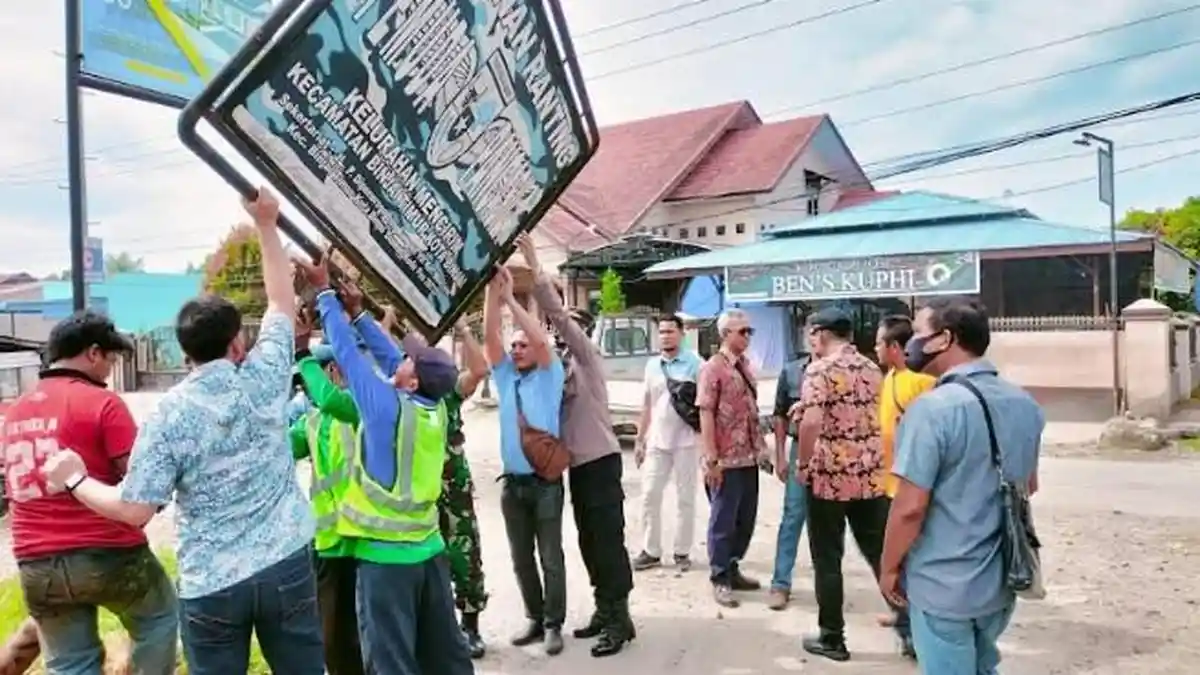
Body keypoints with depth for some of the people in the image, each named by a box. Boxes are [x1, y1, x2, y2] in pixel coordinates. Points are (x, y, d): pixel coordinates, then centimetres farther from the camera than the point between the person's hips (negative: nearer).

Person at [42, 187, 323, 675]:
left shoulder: (169, 415, -9)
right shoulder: (265, 380, -4)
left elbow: (135, 509, -9)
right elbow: (282, 302, 9)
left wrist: (75, 479, 8)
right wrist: (266, 225, 15)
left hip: (211, 584, -1)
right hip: (287, 565, 1)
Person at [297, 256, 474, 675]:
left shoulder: (387, 406, -15)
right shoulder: (436, 409, 0)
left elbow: (346, 350, -8)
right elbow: (387, 356, 11)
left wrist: (324, 292, 3)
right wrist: (356, 312, 16)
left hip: (384, 554, -6)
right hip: (428, 549, 7)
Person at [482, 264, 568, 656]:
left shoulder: (550, 376, -1)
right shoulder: (505, 378, 8)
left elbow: (542, 339, -18)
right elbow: (489, 336, -3)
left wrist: (510, 298, -19)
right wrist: (491, 293, -13)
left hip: (545, 481, -4)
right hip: (512, 482, 4)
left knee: (551, 557, 2)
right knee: (521, 558, 11)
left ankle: (554, 624, 11)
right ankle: (535, 619, 24)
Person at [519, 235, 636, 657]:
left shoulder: (587, 354, -7)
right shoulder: (563, 362, 15)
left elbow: (556, 310, -16)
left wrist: (533, 262, -17)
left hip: (600, 461, -8)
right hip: (577, 462, 8)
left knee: (608, 540, -4)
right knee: (589, 540, 13)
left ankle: (619, 619, 3)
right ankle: (604, 610, 24)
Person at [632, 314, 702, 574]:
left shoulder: (694, 362, -6)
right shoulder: (652, 365, 9)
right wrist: (639, 439, 14)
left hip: (686, 440, -4)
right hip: (657, 441, 5)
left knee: (685, 498, 6)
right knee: (649, 495, 6)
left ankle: (682, 552, 16)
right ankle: (651, 551, 17)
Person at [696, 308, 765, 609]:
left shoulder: (745, 366, 11)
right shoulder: (713, 368, -11)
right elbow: (705, 415, -15)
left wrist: (761, 448, 15)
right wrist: (711, 460, -19)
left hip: (749, 458, 7)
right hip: (726, 460, -7)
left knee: (746, 519, 15)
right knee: (723, 521, 3)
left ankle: (732, 570, 30)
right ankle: (720, 580, 16)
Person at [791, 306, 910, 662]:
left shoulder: (820, 370, -11)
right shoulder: (871, 369, 11)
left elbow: (811, 422, -24)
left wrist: (803, 464, -10)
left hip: (829, 475, -6)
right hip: (872, 475, 6)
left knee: (827, 559, 6)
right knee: (882, 553, 14)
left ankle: (832, 638, 15)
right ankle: (908, 627, 15)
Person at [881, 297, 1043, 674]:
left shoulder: (932, 408, -23)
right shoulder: (1025, 404, 2)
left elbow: (910, 508, -22)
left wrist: (889, 567, -8)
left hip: (944, 584, -7)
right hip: (1002, 578, 7)